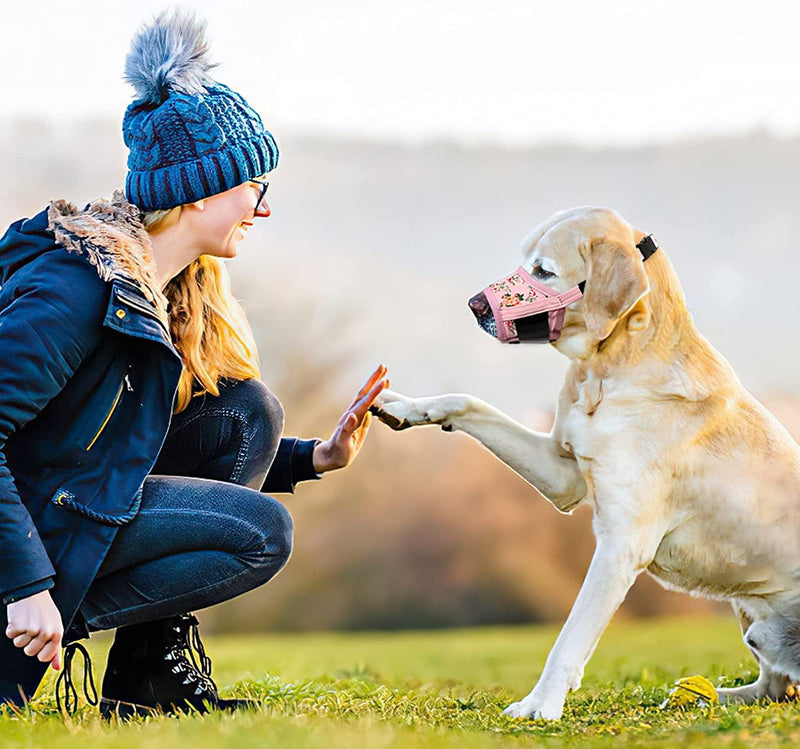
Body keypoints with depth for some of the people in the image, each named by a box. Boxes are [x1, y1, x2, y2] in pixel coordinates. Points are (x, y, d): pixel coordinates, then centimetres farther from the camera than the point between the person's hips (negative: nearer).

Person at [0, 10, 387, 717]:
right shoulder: (80, 285, -22)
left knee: (248, 411, 4)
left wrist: (315, 457, 6)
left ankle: (157, 665, 3)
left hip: (67, 492, 9)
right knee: (261, 533, -13)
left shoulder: (177, 283, 8)